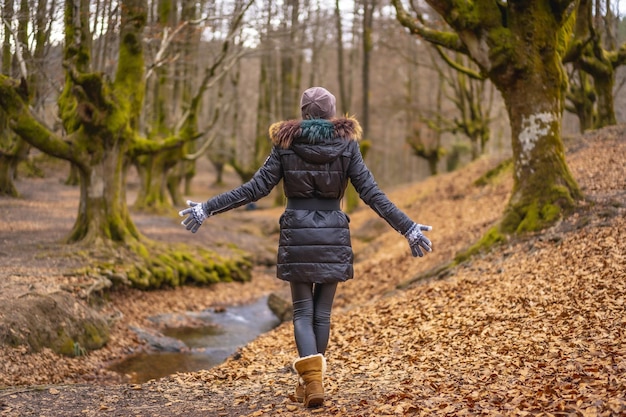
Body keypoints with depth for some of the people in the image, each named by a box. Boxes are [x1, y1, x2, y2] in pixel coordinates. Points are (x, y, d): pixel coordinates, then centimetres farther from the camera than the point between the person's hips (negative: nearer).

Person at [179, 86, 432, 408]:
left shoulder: (286, 144, -1)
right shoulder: (347, 144, -1)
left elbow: (255, 189, -5)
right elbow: (371, 193, -5)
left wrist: (207, 208, 1)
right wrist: (408, 228, -2)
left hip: (297, 234, 0)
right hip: (332, 236, 1)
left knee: (303, 311, 6)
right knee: (322, 312, 12)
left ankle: (311, 378, -15)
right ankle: (311, 381, 22)